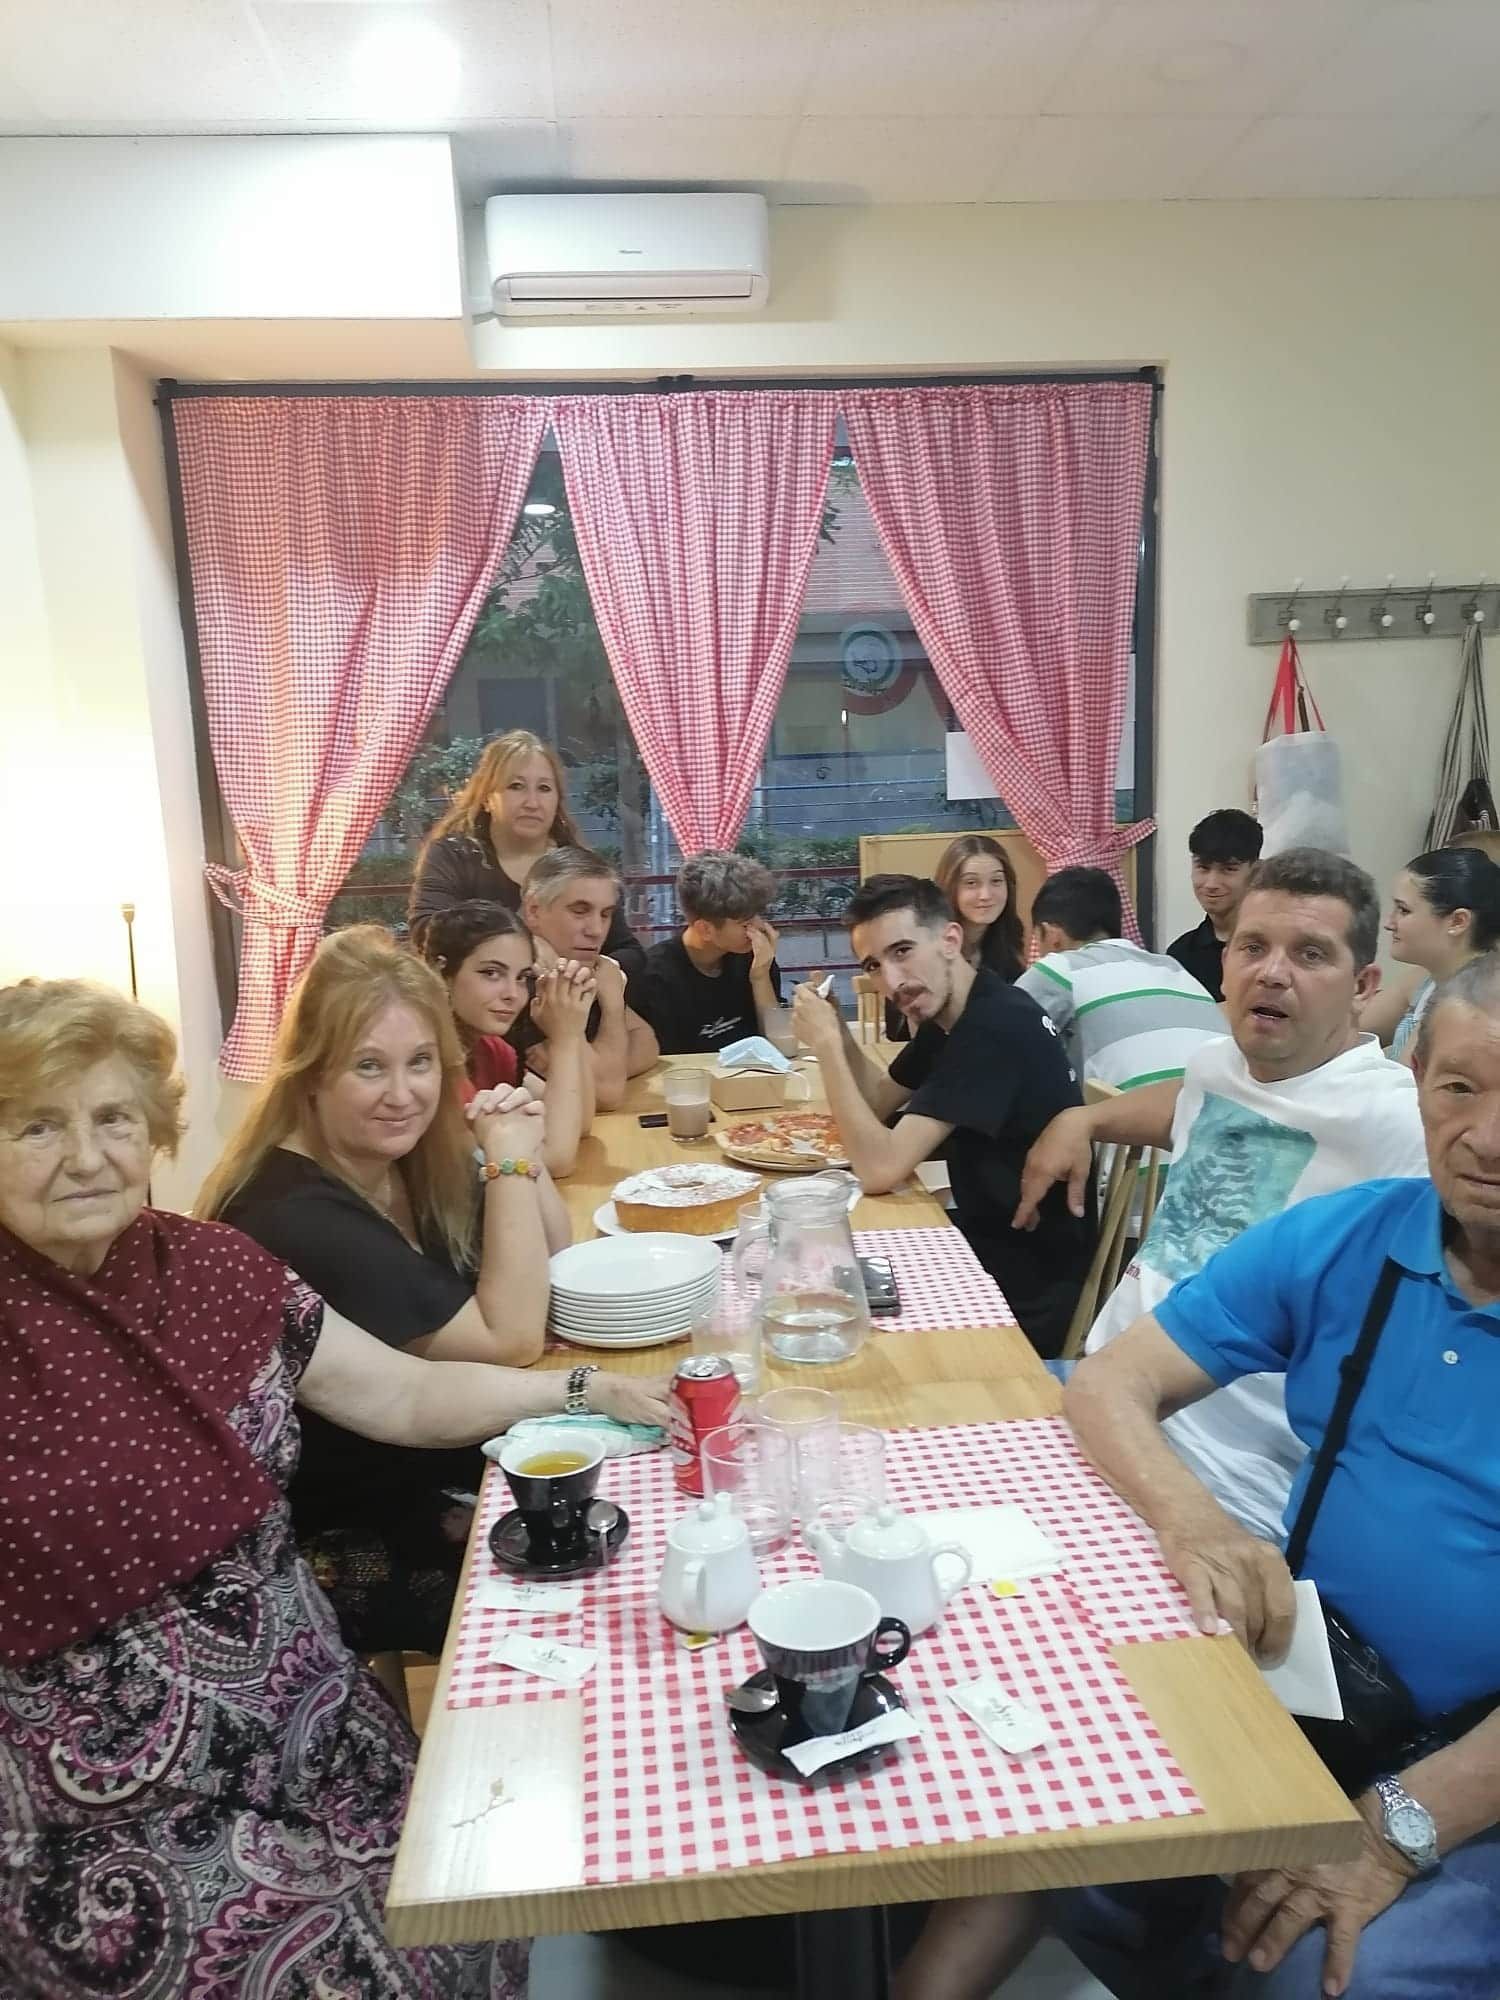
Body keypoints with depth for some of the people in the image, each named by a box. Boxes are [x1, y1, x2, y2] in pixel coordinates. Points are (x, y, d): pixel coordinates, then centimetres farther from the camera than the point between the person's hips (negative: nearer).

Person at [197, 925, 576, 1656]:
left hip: (441, 1476, 7)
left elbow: (551, 1273, 5)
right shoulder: (296, 1217, -28)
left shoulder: (408, 1158, -3)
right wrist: (508, 1161, -22)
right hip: (353, 1547, -7)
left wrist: (522, 1157, -11)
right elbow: (510, 1339, -26)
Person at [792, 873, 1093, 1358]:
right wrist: (834, 1025, -2)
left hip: (1032, 1293, -8)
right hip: (990, 1238, 8)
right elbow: (882, 1100, 15)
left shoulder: (995, 1026, -26)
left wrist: (825, 1044, -20)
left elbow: (880, 1170, -28)